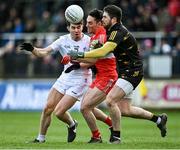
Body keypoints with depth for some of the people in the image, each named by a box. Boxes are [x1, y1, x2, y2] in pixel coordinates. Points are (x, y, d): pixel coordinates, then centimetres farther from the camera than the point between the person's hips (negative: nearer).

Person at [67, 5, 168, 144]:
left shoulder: (118, 32, -21)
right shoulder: (113, 31, 11)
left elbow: (103, 52, -33)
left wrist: (81, 55, -29)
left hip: (132, 72, -10)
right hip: (124, 72, 10)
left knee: (110, 100, -20)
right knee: (125, 110, 9)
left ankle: (116, 136, -9)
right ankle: (158, 119, 25)